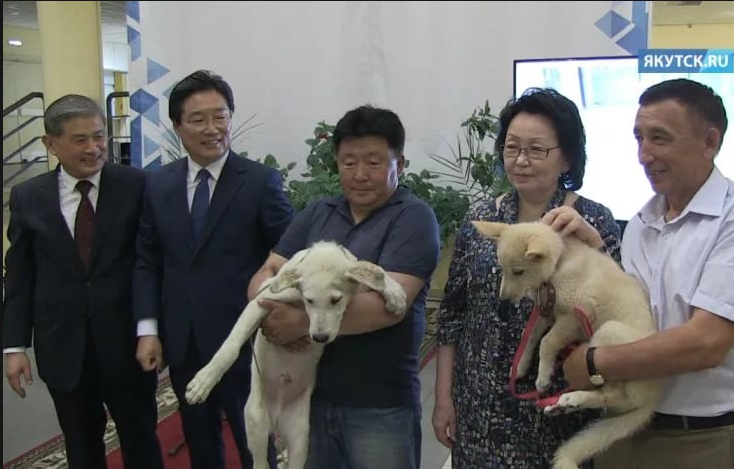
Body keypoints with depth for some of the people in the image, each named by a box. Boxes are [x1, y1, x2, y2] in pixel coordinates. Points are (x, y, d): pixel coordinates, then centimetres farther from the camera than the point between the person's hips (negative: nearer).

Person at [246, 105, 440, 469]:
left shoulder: (413, 218, -8)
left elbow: (389, 304, -18)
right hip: (309, 392, 5)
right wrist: (272, 313, -18)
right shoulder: (316, 214, 8)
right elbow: (266, 274, 4)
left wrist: (303, 322, -23)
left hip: (380, 404, -4)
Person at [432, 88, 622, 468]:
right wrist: (443, 396, 4)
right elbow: (452, 313, 5)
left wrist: (590, 243, -22)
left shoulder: (593, 221, -5)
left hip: (559, 411, -2)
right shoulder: (481, 219, 2)